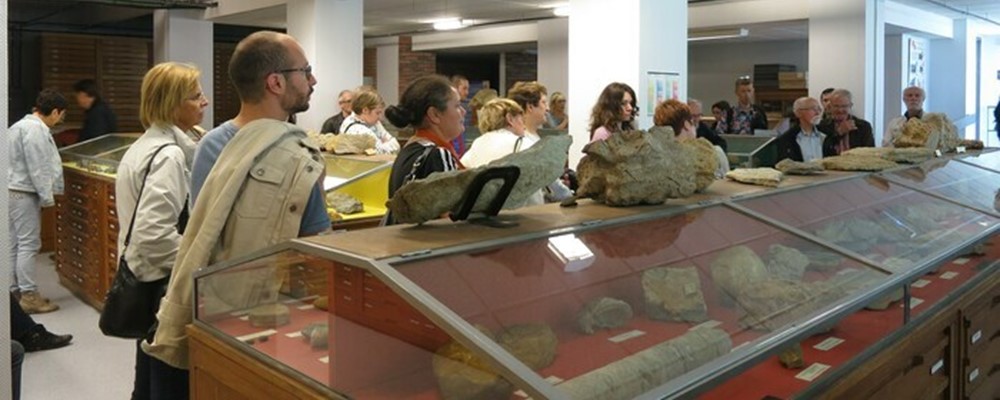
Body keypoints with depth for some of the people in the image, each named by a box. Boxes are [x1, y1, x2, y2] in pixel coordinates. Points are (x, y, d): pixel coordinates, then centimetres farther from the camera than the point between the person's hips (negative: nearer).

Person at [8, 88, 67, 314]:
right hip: (23, 193, -10)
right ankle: (29, 295, -2)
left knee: (15, 244, 13)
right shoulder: (35, 129, -16)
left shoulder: (22, 125, 16)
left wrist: (45, 193, 19)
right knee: (28, 244, -6)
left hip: (14, 191, 10)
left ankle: (15, 291, 19)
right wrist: (47, 196, -14)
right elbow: (37, 167, -20)